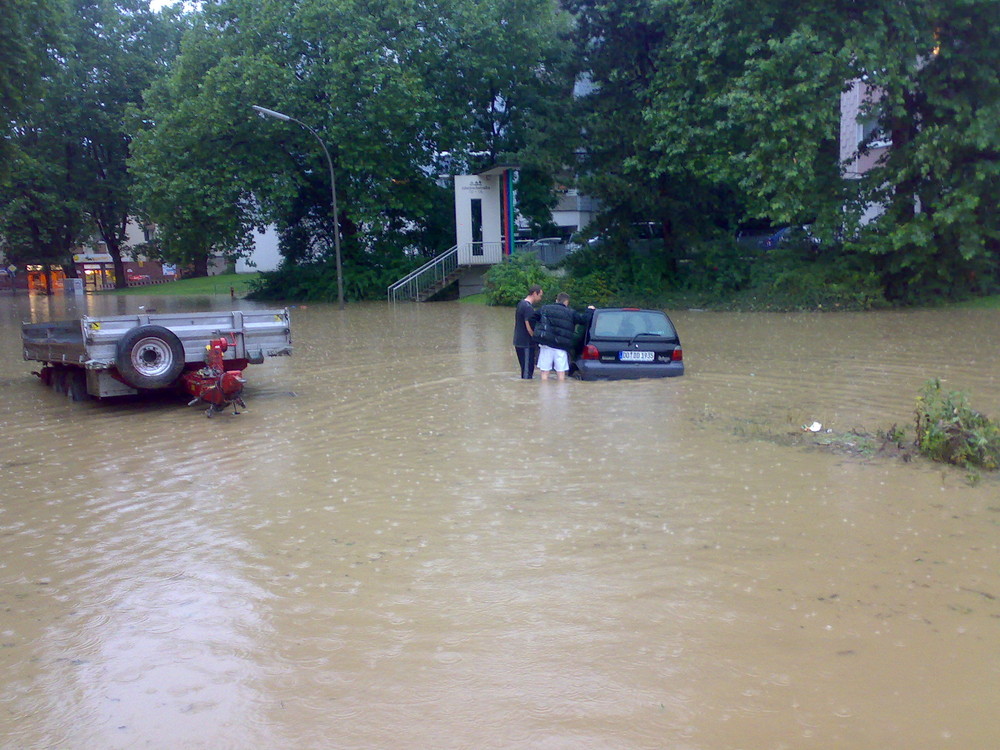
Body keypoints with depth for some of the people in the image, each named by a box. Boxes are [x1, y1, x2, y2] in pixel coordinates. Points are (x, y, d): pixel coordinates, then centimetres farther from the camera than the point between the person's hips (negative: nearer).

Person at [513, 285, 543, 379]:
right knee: (527, 371, -4)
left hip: (518, 342, 10)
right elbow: (530, 328, -21)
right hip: (526, 344, -10)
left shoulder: (520, 304, 12)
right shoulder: (528, 307, -18)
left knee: (525, 369, 16)